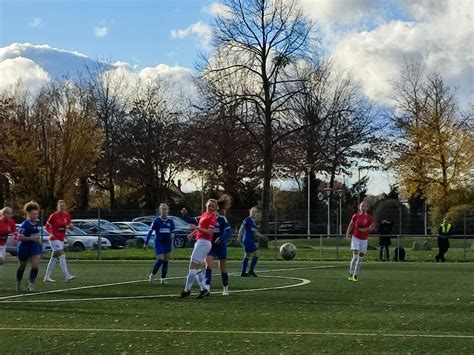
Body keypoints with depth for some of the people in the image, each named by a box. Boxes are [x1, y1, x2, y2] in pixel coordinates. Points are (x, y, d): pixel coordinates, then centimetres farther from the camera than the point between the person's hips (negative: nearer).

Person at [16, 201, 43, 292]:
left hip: (35, 247, 4)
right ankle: (18, 283, 35)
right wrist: (32, 238, -30)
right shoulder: (24, 225, -20)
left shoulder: (37, 222, 1)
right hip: (24, 248, -4)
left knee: (35, 266, -14)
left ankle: (31, 284, -5)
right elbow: (20, 237, -25)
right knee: (22, 267, 13)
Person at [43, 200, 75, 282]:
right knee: (62, 256, -17)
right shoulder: (53, 215, -11)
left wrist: (69, 226, -8)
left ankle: (46, 277, 20)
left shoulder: (67, 215, 5)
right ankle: (67, 276, -21)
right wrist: (51, 233, -19)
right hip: (54, 239, -7)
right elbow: (47, 226, -3)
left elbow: (70, 225, 16)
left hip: (61, 239, 7)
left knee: (54, 258, 12)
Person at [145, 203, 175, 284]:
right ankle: (152, 275, 7)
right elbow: (150, 231, -3)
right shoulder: (157, 221, -4)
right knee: (160, 260, -13)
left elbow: (173, 231, 14)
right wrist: (146, 243, -6)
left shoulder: (170, 221, 5)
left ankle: (163, 279, 13)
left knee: (166, 261, 5)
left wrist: (172, 235, -12)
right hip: (159, 243, -4)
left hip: (167, 243, 4)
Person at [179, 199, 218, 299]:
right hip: (200, 241, 10)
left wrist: (196, 228, -22)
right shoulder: (205, 214, 16)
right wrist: (193, 233, 20)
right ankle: (204, 290, 14)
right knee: (196, 268, 12)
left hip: (204, 242, -10)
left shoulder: (212, 217, -10)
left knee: (193, 267, -8)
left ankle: (187, 290, -3)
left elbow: (210, 231, -19)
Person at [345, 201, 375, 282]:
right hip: (355, 238, -1)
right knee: (355, 256, -14)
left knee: (360, 258, 5)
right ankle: (351, 274, -7)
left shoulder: (369, 218, -2)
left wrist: (366, 229, -15)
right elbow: (351, 225, 7)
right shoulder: (355, 216, 0)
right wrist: (347, 234, -5)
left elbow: (372, 227, 5)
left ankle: (356, 275, 15)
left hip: (364, 240, 2)